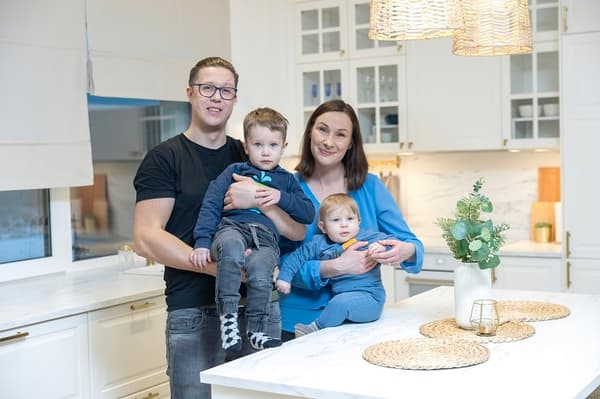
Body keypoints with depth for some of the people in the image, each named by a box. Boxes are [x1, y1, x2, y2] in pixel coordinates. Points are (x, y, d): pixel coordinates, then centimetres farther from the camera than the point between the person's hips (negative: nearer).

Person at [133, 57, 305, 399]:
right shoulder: (165, 158, 1)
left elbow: (298, 231, 6)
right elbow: (147, 238, -10)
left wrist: (259, 200, -13)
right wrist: (220, 267, -19)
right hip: (195, 312, -4)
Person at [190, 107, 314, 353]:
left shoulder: (286, 180, 27)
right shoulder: (233, 172, 21)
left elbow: (308, 214, 18)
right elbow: (210, 206, 10)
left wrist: (281, 198, 2)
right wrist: (202, 242, -4)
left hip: (266, 236, 1)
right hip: (232, 226, -1)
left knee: (260, 271, -34)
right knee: (232, 249, -40)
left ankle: (256, 331, -13)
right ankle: (228, 319, -31)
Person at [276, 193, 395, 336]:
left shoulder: (368, 238, -4)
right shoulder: (319, 244, 5)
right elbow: (297, 256, 13)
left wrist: (382, 246, -29)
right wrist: (284, 277, 3)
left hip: (370, 297, -6)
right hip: (339, 297, 6)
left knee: (341, 302, -27)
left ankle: (315, 329, -8)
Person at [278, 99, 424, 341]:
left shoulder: (370, 186, -1)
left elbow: (411, 243, -1)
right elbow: (282, 263, -12)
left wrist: (405, 251, -25)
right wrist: (333, 268, -28)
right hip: (302, 323, -1)